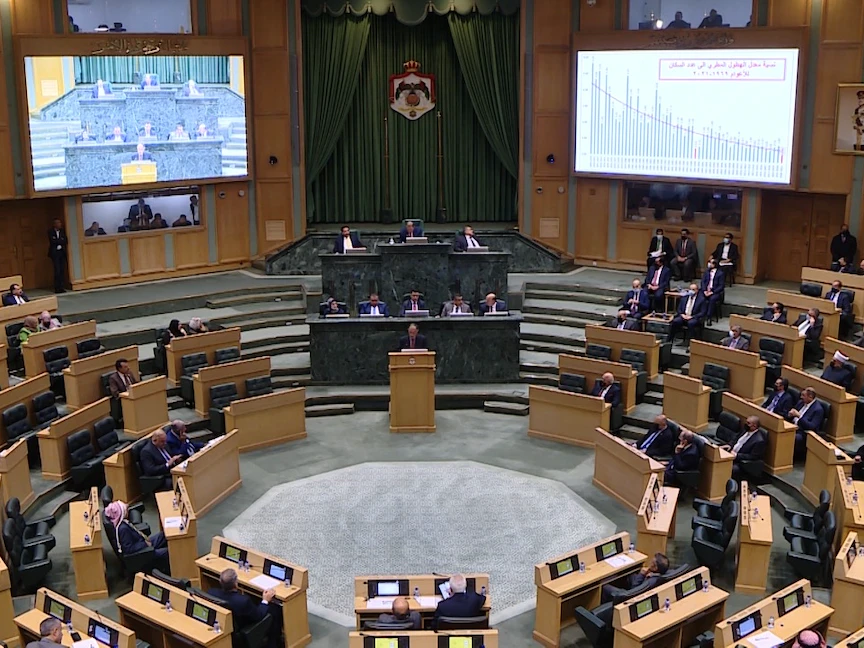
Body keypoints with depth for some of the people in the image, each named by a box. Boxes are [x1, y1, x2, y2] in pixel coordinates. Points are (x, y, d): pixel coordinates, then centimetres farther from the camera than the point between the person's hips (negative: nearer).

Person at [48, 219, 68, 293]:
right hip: (55, 253, -4)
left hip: (62, 252, 4)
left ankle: (62, 287, 4)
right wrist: (61, 240, -6)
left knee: (62, 270, 1)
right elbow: (52, 241, -14)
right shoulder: (50, 232, -2)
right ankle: (57, 288, -6)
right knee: (57, 270, -9)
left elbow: (66, 241, 2)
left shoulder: (62, 231, 10)